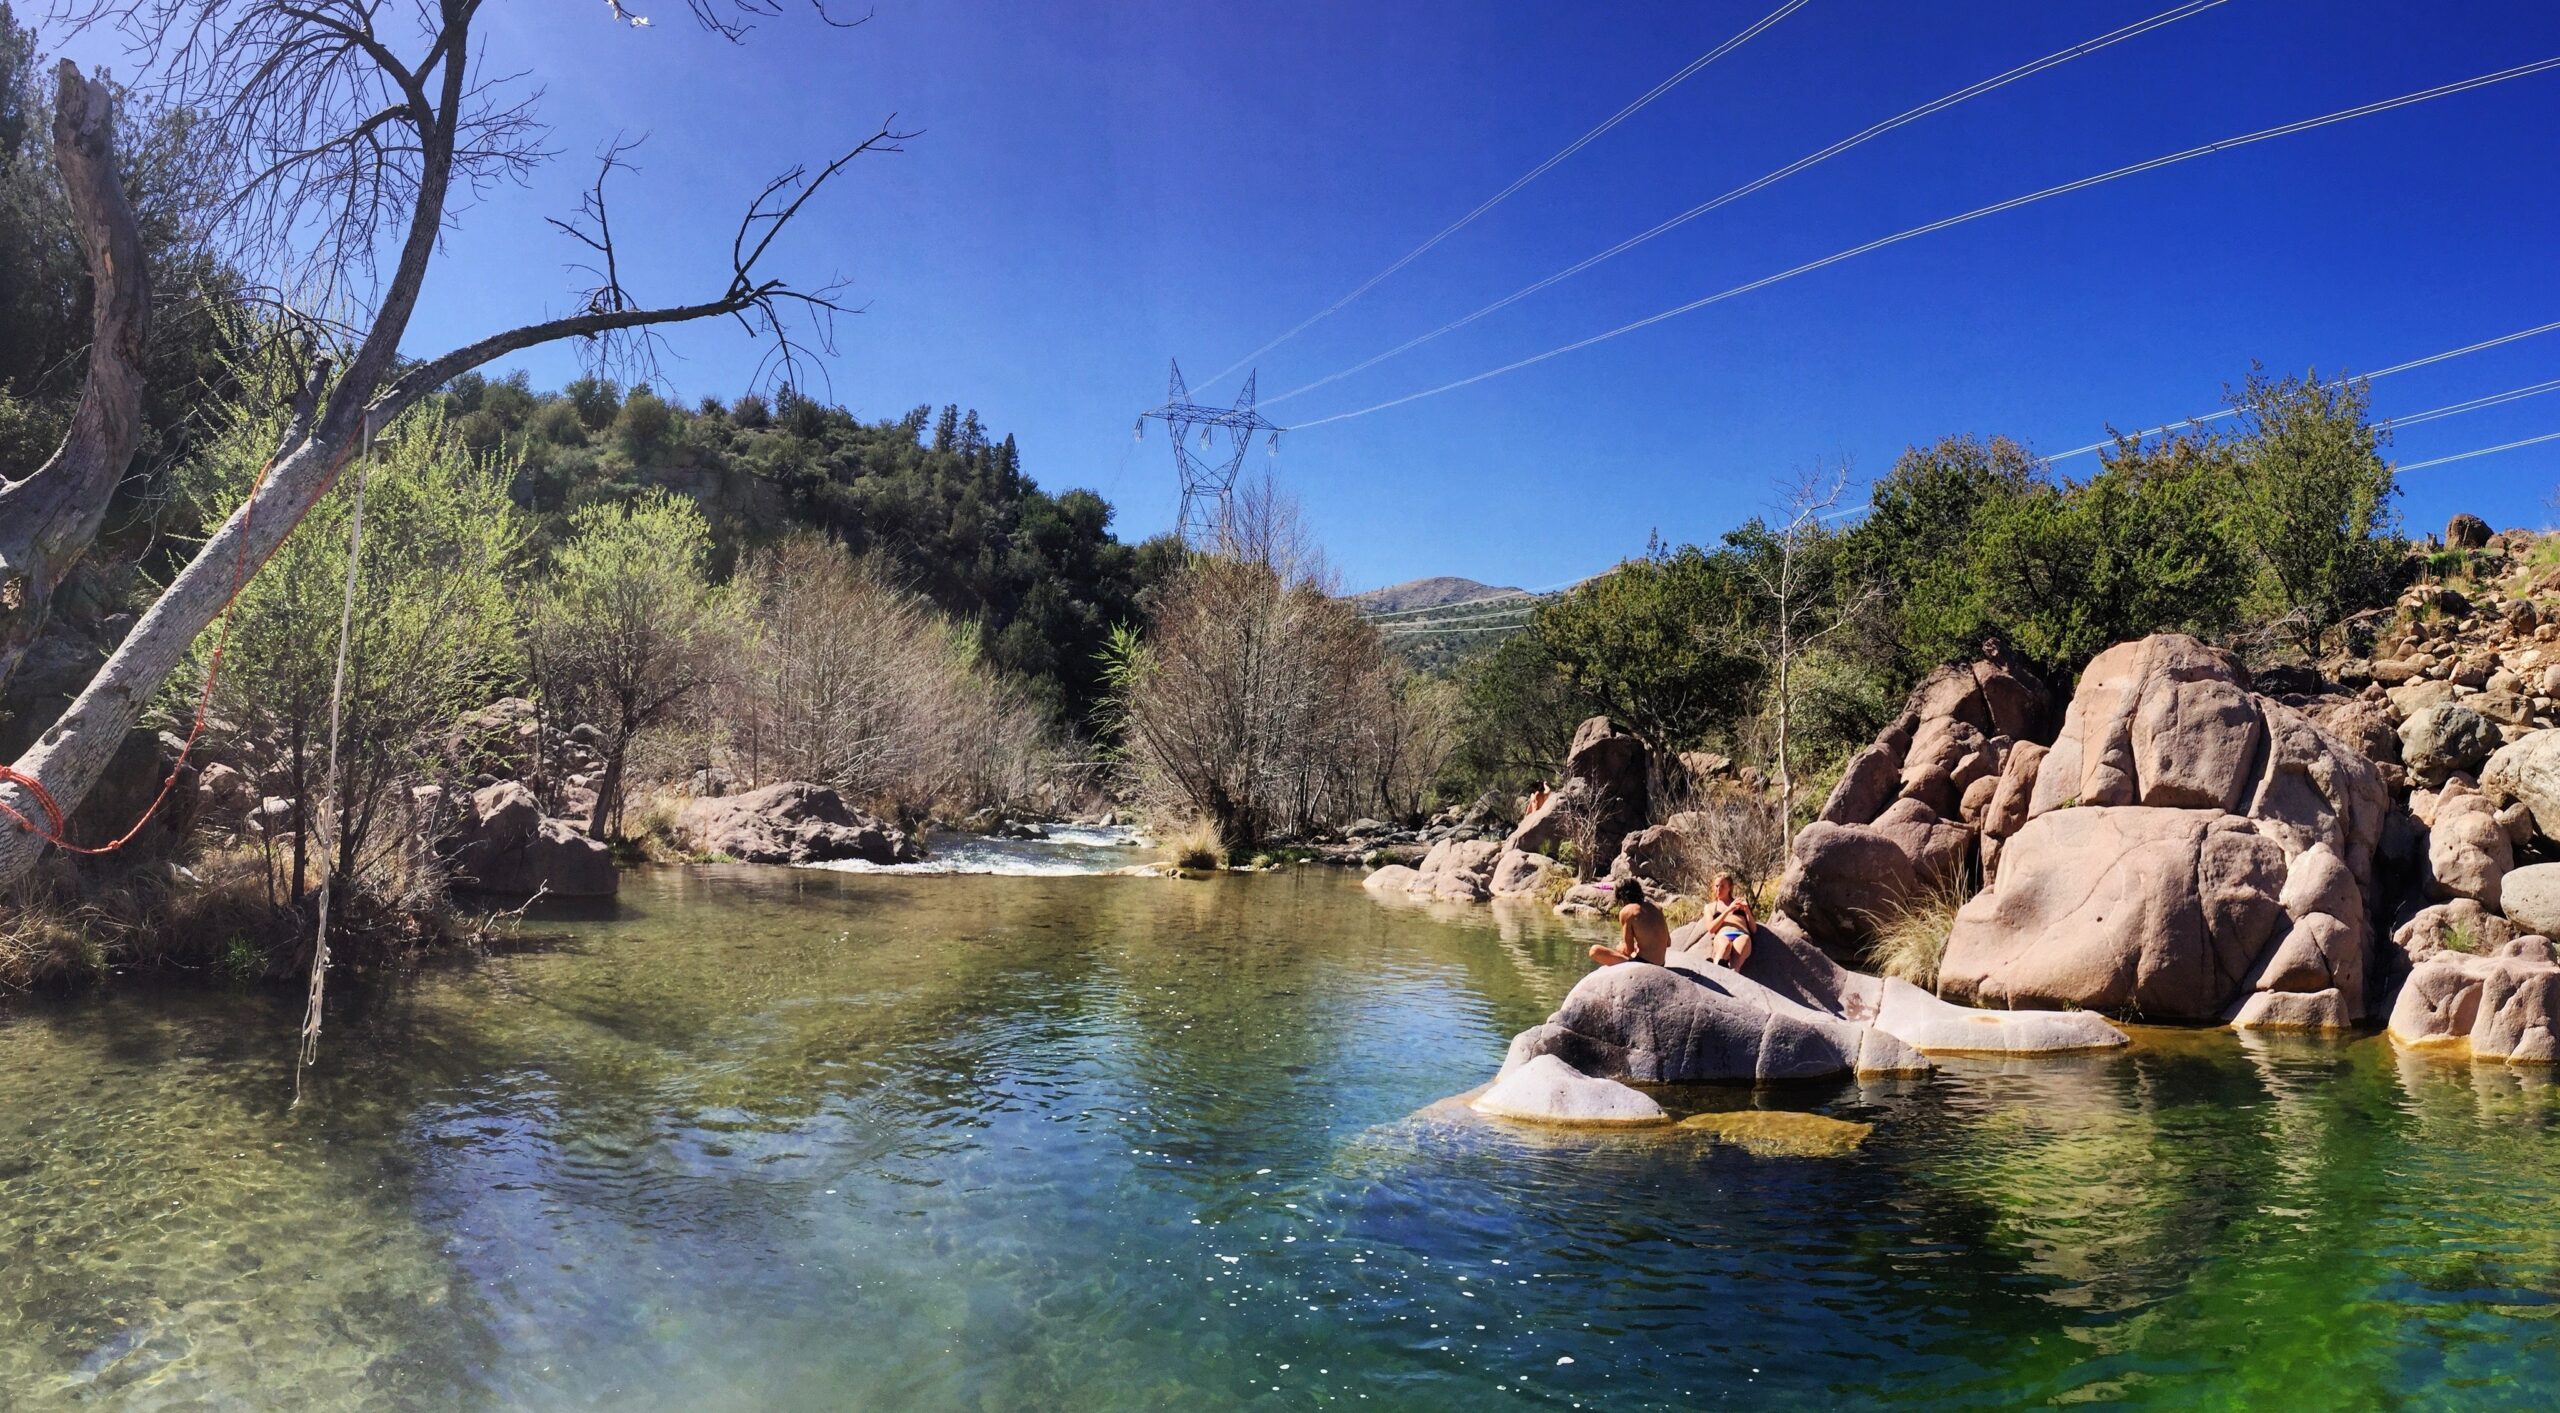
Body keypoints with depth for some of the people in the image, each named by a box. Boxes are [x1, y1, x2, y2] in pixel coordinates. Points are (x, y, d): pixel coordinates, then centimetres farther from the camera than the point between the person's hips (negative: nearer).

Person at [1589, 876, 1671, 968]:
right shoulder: (1656, 908, 9)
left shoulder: (1626, 911, -10)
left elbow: (1628, 950, -8)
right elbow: (1668, 943, 14)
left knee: (1595, 950, -5)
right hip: (1659, 965, 8)